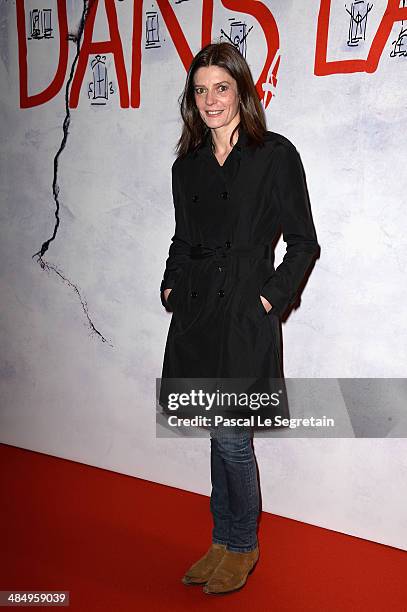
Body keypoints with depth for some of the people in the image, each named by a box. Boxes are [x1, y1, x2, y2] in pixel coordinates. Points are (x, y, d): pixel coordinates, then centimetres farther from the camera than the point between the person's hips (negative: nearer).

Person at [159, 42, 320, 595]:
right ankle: (224, 542, 29)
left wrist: (271, 297, -11)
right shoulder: (187, 164, 13)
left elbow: (303, 243, -4)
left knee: (232, 437, -1)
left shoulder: (276, 154, -3)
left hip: (247, 310, -5)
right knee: (221, 435, 13)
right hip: (197, 311, 5)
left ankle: (242, 547, 22)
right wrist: (172, 287, 5)